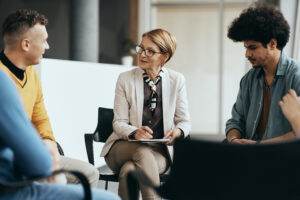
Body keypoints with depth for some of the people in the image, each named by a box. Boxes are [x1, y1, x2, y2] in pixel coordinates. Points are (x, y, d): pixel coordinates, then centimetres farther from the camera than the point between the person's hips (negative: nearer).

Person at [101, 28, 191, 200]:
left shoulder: (177, 80, 5)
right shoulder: (125, 79, 2)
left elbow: (185, 121, 7)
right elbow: (119, 123, 0)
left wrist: (178, 131, -17)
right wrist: (134, 133, -23)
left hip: (159, 151, 0)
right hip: (124, 146, 0)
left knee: (129, 170, -33)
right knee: (143, 152, -36)